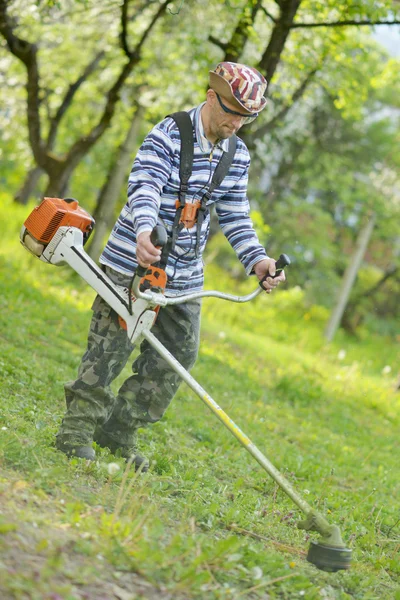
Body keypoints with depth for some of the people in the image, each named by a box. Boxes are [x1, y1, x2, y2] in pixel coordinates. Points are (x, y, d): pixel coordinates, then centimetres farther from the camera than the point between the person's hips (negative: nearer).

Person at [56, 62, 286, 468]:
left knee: (179, 353, 6)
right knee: (111, 345, -6)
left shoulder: (237, 156, 5)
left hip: (185, 273, 7)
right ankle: (77, 430, 5)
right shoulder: (168, 136, -14)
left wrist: (256, 259, -6)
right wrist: (144, 231, -47)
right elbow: (144, 188, -28)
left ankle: (119, 431, 18)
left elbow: (234, 216, 9)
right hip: (134, 260, -6)